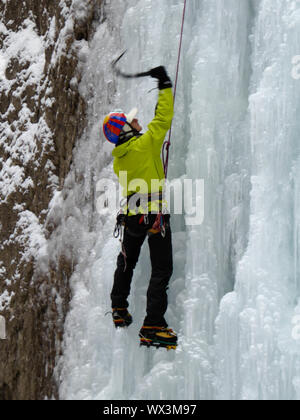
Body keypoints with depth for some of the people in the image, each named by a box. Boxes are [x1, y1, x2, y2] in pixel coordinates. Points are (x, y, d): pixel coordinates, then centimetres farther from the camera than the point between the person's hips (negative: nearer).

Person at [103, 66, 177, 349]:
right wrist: (165, 86, 3)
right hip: (155, 214, -7)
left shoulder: (118, 159, 8)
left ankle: (119, 309, 39)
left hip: (132, 216, 7)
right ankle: (152, 327, -11)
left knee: (126, 263, 27)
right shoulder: (146, 144, -11)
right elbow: (163, 118, -7)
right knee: (161, 270, -5)